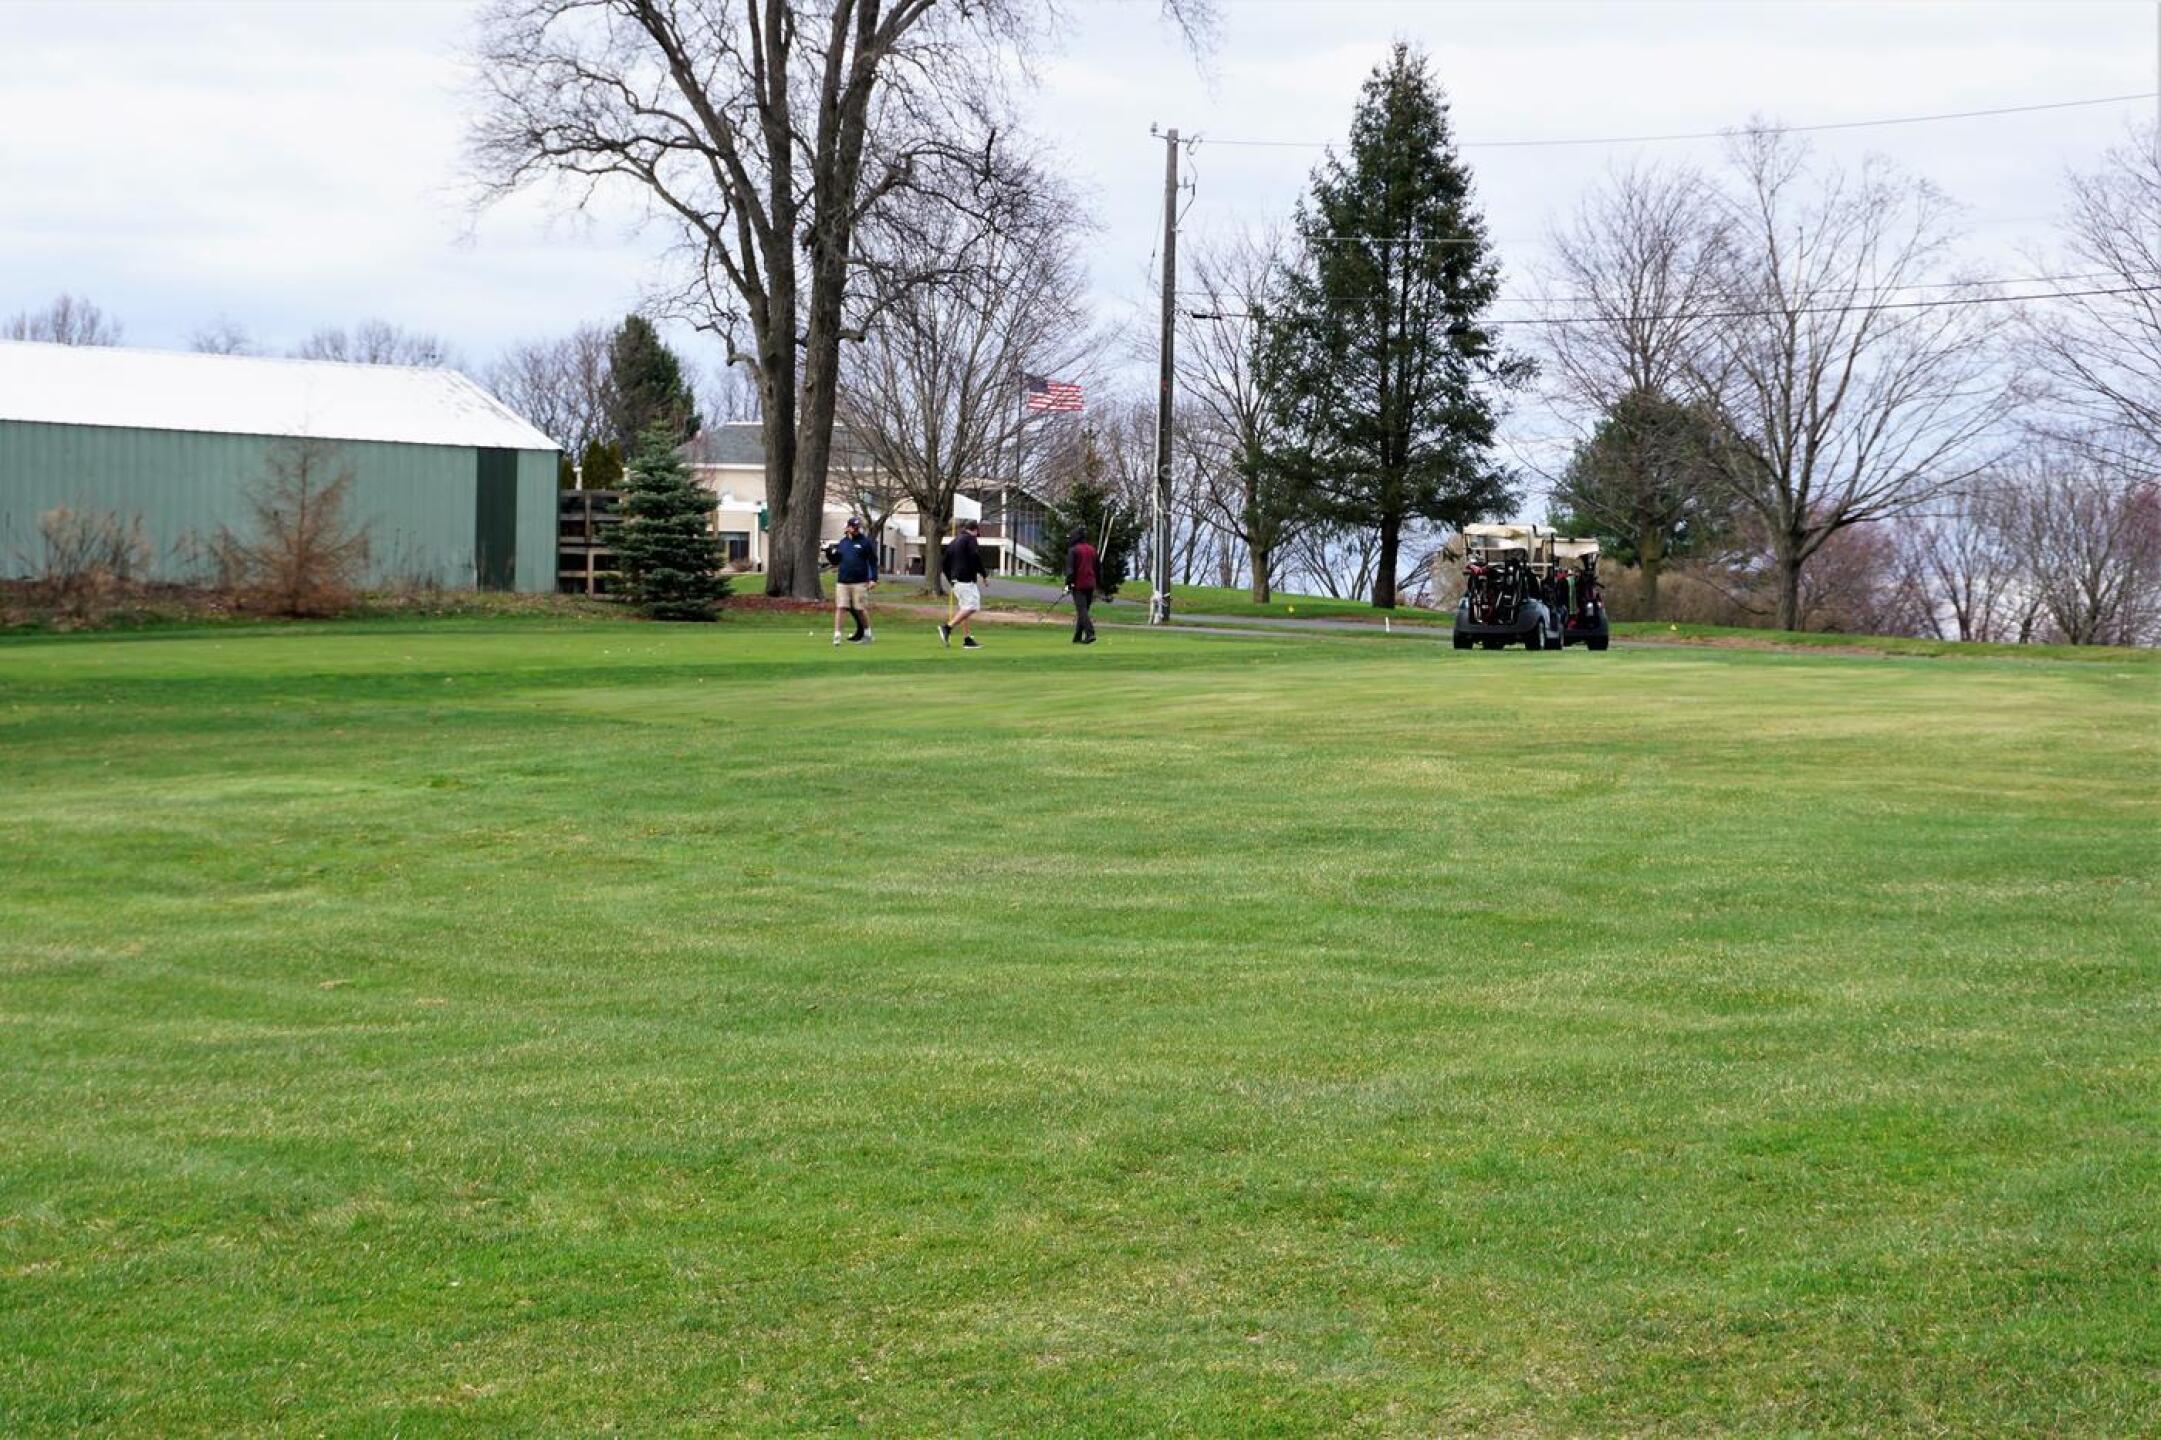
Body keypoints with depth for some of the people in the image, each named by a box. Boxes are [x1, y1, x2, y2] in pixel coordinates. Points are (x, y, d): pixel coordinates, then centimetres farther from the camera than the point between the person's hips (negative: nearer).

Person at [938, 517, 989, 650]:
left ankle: (967, 639, 5)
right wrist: (983, 574, -8)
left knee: (964, 609, 10)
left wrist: (951, 580, 27)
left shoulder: (952, 542, 20)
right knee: (971, 607, -12)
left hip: (955, 580, 9)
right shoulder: (970, 538, -4)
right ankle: (947, 627, -24)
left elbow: (945, 564, 21)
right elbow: (976, 556, -17)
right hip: (967, 579, -9)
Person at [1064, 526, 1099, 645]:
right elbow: (1097, 568, 17)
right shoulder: (1092, 549, 14)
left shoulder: (1073, 550, -6)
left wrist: (1068, 584, -11)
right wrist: (1096, 586, 22)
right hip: (1090, 585, 6)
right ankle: (1077, 637, 17)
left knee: (1082, 610, -10)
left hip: (1078, 585, -6)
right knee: (1083, 610, 12)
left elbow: (1070, 569, -13)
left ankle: (1090, 634, -24)